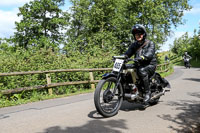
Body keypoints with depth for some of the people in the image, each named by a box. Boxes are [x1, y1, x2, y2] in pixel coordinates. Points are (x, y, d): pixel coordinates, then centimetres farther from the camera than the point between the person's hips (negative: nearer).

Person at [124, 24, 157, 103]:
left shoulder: (150, 43, -1)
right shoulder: (134, 45, 17)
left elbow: (149, 54, -21)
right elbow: (128, 53, 4)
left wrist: (141, 57, -41)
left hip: (150, 65, -5)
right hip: (139, 65, 6)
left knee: (142, 71, -37)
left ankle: (147, 92, -27)